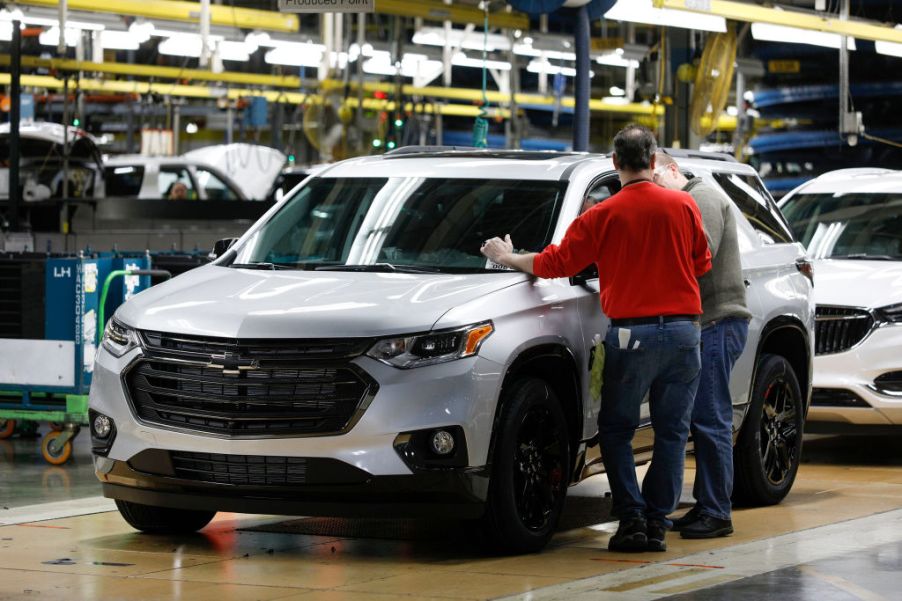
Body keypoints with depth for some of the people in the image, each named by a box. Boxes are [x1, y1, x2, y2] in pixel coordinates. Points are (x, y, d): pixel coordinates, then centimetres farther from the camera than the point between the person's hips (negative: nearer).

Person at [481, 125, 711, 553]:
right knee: (671, 432, 8)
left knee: (616, 430, 11)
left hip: (631, 333, -2)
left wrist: (508, 258, 16)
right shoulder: (683, 206, 1)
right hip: (682, 329, 2)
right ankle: (658, 523, 7)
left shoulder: (603, 216, -4)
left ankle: (631, 518, 1)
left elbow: (555, 263, 0)